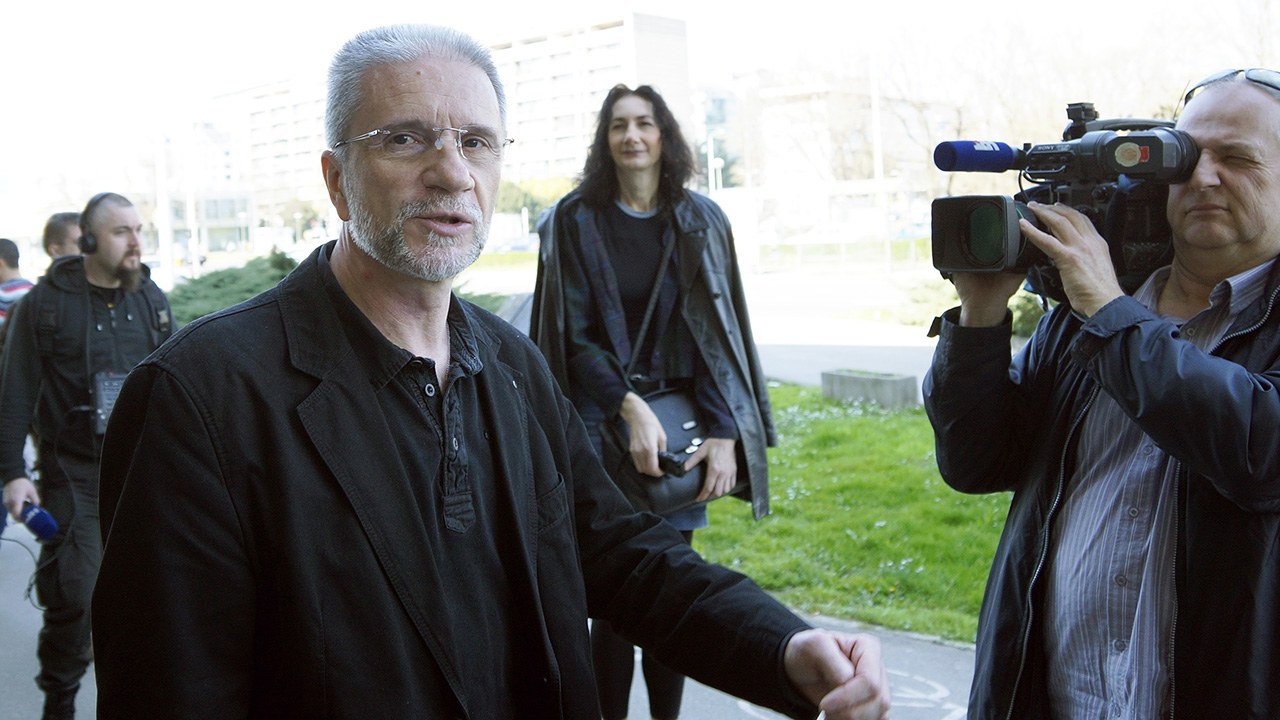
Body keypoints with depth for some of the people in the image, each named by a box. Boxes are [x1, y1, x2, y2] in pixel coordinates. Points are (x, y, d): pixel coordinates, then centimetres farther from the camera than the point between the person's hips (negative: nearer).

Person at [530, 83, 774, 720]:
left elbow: (722, 331, 0)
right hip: (603, 422, -2)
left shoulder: (699, 220, 4)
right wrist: (631, 407, -17)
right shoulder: (576, 220, -1)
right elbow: (572, 332, -4)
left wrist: (725, 432, -10)